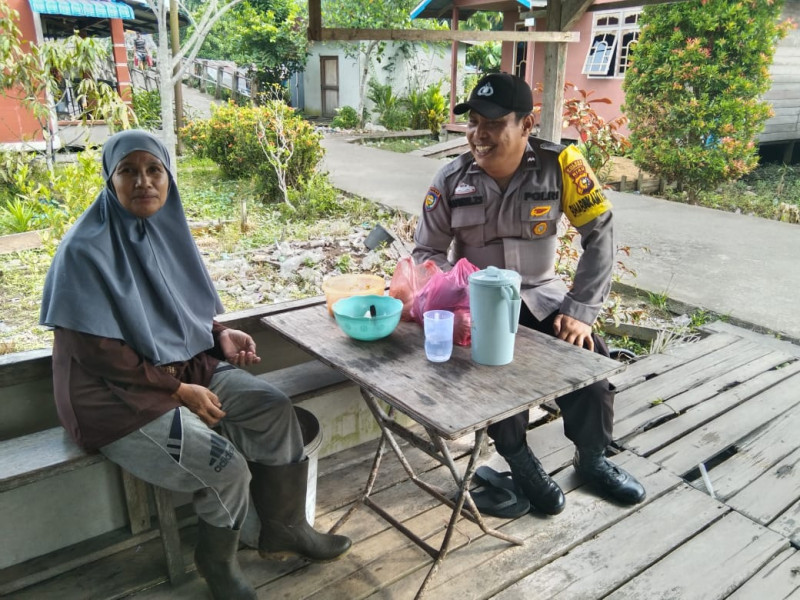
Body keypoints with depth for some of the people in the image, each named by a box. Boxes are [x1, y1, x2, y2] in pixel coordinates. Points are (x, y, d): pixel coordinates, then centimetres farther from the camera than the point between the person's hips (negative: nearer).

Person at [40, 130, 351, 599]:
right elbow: (94, 351, -20)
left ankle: (285, 529, 12)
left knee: (275, 409, -7)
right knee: (227, 468, -19)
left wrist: (220, 333, -5)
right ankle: (217, 561, 14)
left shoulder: (166, 228, 1)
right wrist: (179, 391, -18)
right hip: (118, 394, -7)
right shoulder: (86, 250, -20)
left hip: (186, 366, 7)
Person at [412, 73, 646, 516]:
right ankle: (520, 461, -1)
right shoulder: (451, 179, -10)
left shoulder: (560, 165, -13)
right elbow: (426, 252, -3)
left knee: (588, 353, -19)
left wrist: (581, 309, -16)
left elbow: (599, 234, -10)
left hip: (540, 294, 1)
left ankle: (592, 458, 10)